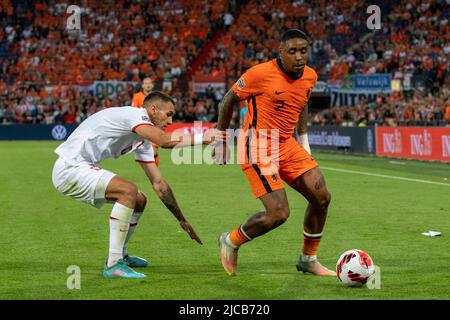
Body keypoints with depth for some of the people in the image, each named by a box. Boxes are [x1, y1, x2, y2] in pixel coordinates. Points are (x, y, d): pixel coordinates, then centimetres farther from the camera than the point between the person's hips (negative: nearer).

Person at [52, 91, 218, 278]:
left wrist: (182, 220, 17)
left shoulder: (143, 140, 15)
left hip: (81, 168, 10)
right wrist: (203, 138, -19)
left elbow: (158, 183, 17)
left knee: (139, 200, 12)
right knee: (128, 191, -25)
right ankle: (113, 265, -22)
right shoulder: (134, 114, -13)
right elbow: (165, 141, -30)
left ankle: (120, 255, 30)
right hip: (69, 168, -10)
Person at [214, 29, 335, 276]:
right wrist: (221, 141, 2)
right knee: (278, 214, -16)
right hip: (257, 147, -7)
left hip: (286, 144, 7)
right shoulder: (260, 74, -17)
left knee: (322, 197, -1)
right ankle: (230, 241, 11)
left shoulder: (310, 76, 3)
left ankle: (308, 260, 18)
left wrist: (303, 138, 19)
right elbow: (228, 101, -3)